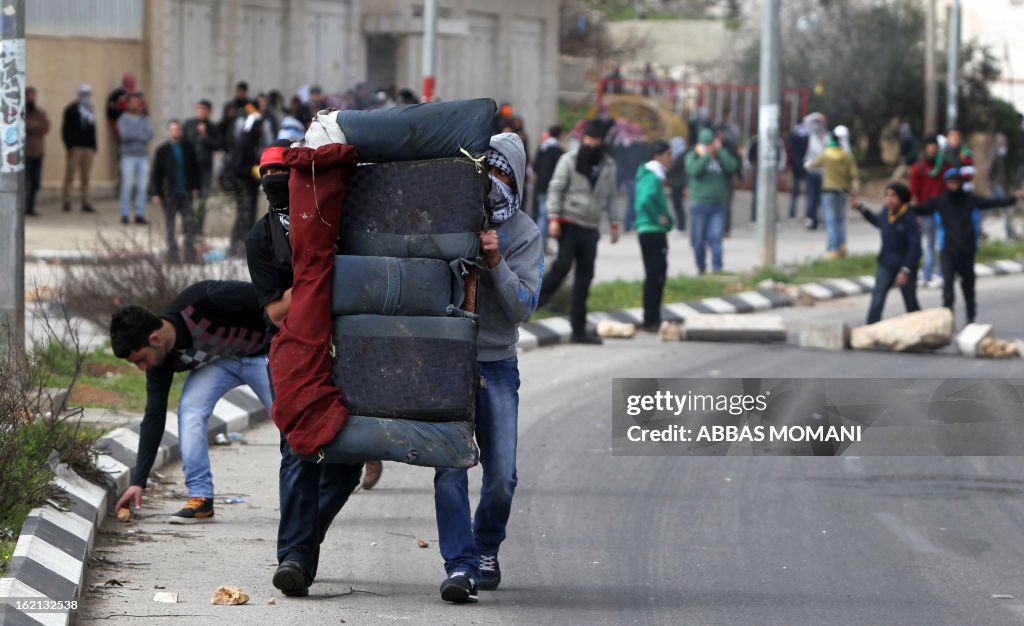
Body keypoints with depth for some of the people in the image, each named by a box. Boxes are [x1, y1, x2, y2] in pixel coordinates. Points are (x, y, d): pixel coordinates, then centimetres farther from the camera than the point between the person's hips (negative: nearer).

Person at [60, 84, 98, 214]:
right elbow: (65, 129, -6)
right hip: (75, 147, -6)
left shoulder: (90, 110, 17)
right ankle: (66, 201, -4)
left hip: (88, 148, 6)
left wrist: (94, 146, 14)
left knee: (85, 177, 5)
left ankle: (85, 203, 6)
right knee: (70, 175, -6)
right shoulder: (71, 110, -2)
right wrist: (69, 145, -13)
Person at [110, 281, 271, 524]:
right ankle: (200, 497, -14)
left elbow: (261, 297, -28)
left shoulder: (201, 302, -40)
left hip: (261, 351, -4)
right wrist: (138, 481, -14)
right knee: (190, 410, -18)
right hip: (218, 361, 4)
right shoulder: (161, 361, -19)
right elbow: (154, 417, -12)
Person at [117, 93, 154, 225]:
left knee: (142, 187, 0)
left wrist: (134, 135, -12)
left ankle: (140, 215, 3)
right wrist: (141, 134, -9)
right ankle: (125, 215, -1)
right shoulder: (123, 119, 1)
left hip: (143, 156, 3)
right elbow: (124, 134, -17)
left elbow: (150, 135, -4)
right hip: (128, 156, -3)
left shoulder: (145, 119, 11)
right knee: (127, 186, -5)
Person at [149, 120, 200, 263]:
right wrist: (155, 193, -8)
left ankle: (190, 255, 4)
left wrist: (195, 187, 5)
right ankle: (172, 255, 15)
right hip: (169, 193, -2)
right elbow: (156, 173, -4)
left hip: (186, 192, 2)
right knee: (169, 224, 7)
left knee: (190, 223, -1)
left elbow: (194, 169, 11)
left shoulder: (188, 148, 4)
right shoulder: (162, 150, -4)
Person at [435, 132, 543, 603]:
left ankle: (486, 549, 27)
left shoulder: (524, 234, 0)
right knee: (451, 466, -13)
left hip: (497, 365, 1)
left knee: (501, 475, 1)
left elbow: (523, 307, -9)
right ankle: (460, 565, -13)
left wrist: (496, 262, -22)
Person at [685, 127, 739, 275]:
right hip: (699, 205, -1)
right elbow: (694, 170, -19)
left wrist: (719, 151, -8)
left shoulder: (721, 156, 9)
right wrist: (706, 156, -15)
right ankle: (701, 268, 21)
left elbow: (733, 167, -10)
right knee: (698, 239, 4)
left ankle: (717, 268, -13)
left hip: (718, 206, 1)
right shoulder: (692, 156, 2)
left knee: (715, 237, -10)